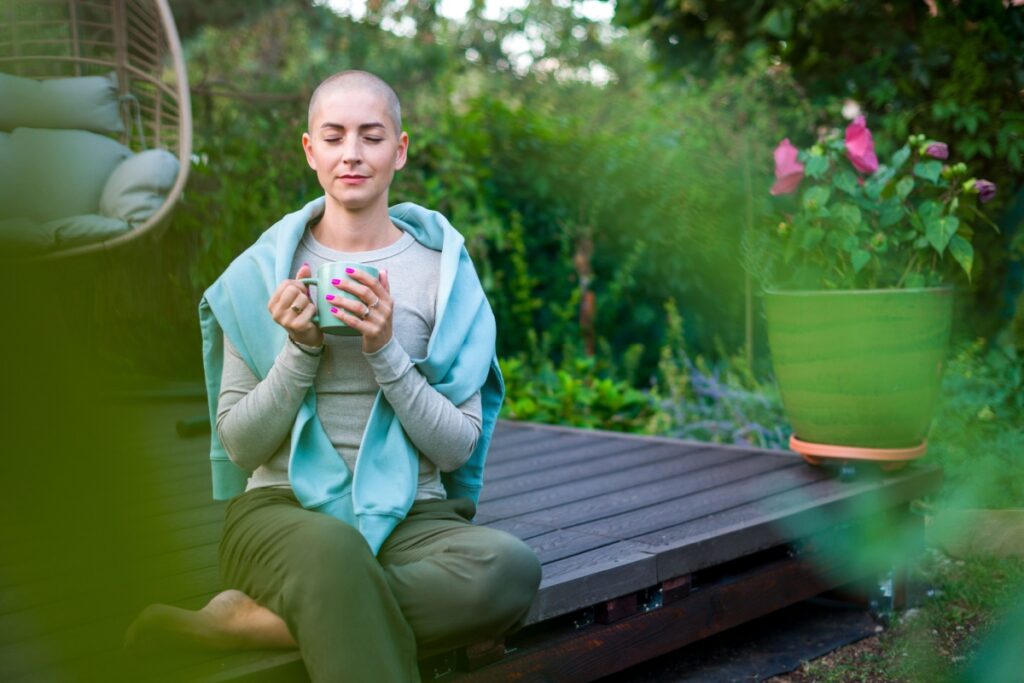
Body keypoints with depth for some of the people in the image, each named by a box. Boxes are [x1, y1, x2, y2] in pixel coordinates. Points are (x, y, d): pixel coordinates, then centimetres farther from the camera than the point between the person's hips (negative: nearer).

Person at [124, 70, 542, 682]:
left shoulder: (443, 267, 6)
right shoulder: (262, 270, 7)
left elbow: (457, 446, 0)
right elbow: (240, 445, 4)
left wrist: (386, 352, -13)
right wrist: (301, 349, -10)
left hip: (412, 519, 3)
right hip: (283, 511, -3)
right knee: (336, 548, -41)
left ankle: (242, 621, -25)